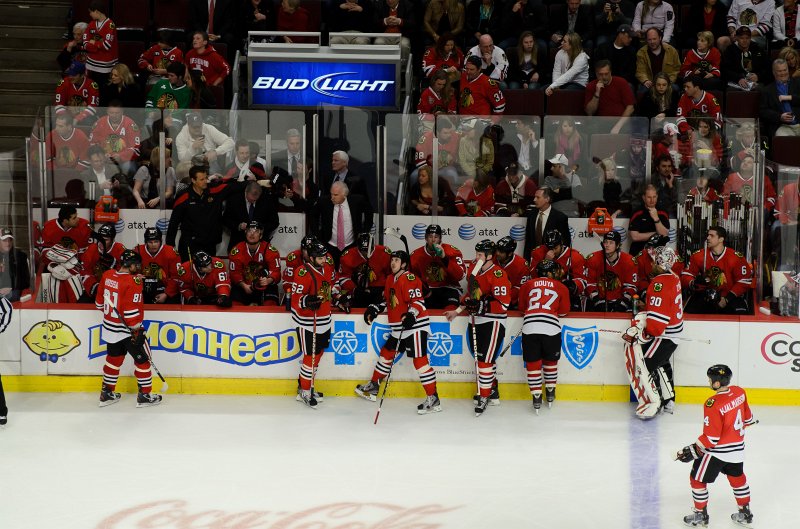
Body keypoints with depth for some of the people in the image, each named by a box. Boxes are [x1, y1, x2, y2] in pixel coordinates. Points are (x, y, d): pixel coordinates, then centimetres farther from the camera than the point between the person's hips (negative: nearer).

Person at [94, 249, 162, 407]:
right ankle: (144, 395, 12)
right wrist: (136, 330, -15)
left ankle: (107, 393, 27)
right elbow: (131, 311, -25)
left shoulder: (107, 275, -1)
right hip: (127, 329, -7)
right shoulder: (132, 282, -23)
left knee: (114, 358, 21)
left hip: (109, 327, 7)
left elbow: (100, 302, 11)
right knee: (142, 358, 7)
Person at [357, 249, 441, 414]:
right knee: (386, 353, 19)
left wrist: (411, 315, -36)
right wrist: (374, 309, 16)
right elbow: (388, 300, 26)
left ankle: (433, 400, -10)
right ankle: (373, 386, 36)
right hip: (398, 328, 10)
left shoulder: (409, 279, -14)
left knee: (420, 360, -12)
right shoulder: (391, 279, 14)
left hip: (415, 325, -10)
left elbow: (418, 300, -22)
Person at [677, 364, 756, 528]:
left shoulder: (713, 405, -28)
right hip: (737, 449, 7)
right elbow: (747, 417, 11)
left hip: (717, 451, -7)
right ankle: (745, 514, 37)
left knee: (697, 479, 12)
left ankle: (700, 515, 24)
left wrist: (694, 450, -14)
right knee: (737, 478, 27)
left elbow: (711, 438, -24)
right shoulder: (739, 392, -7)